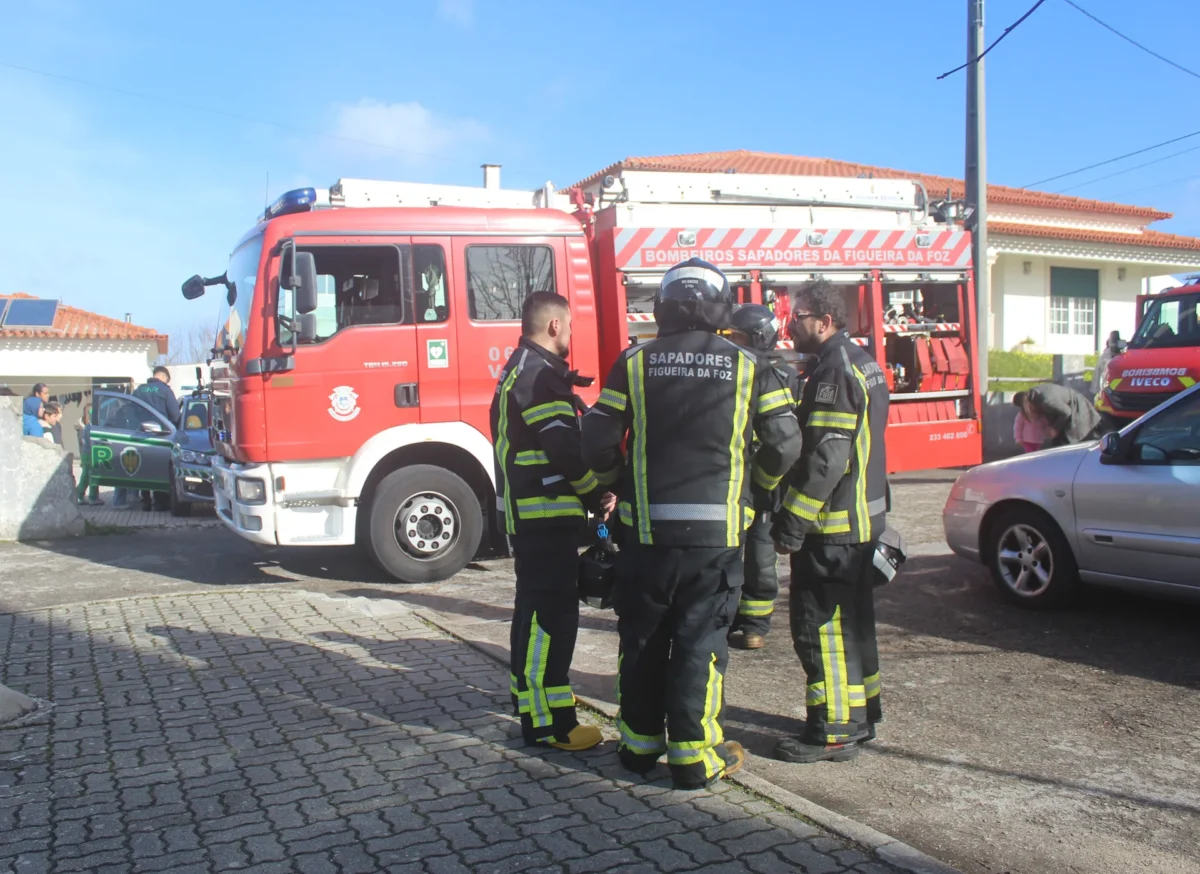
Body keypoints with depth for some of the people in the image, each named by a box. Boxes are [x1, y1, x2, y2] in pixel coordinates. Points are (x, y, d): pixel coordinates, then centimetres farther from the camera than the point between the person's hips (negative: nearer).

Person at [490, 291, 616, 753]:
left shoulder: (521, 370, 18)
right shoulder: (540, 374, -15)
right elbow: (565, 449, -22)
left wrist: (590, 492, 13)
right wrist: (599, 491, -7)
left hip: (533, 513, 11)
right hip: (546, 513, -11)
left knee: (538, 610, 18)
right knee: (550, 613, -8)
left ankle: (532, 699, 30)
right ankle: (547, 721, -4)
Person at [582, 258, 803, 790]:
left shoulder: (635, 363, 1)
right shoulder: (748, 367, 0)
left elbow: (599, 443, -1)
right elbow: (784, 445, 1)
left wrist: (619, 478, 20)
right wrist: (756, 483, 21)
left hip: (646, 529, 1)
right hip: (718, 532, -1)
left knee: (643, 640, 15)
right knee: (700, 642, 7)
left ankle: (639, 745, 26)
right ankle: (694, 756, 12)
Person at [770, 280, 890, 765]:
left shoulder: (834, 371, -18)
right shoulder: (862, 363, 14)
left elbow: (825, 458, -24)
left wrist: (791, 523, -21)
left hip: (833, 525, -11)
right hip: (862, 517, 11)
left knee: (820, 625, -3)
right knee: (851, 620, 18)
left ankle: (833, 731, 4)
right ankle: (861, 713, 29)